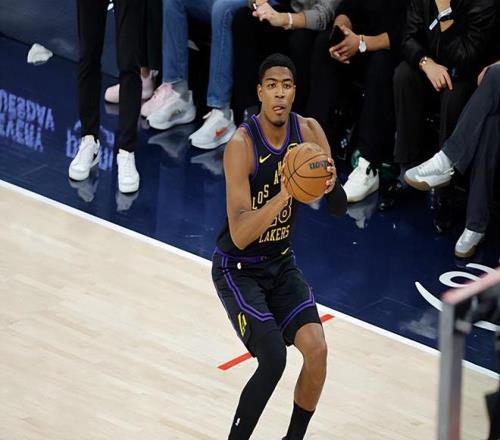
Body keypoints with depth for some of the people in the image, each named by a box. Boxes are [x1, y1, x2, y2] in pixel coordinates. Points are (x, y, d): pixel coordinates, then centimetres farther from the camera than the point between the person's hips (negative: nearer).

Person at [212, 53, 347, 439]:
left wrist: (330, 186, -29)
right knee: (273, 360, -20)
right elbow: (239, 236, -32)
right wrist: (282, 196, -46)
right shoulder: (242, 145, -26)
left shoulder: (309, 132, -9)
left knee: (316, 349, -11)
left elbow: (339, 208, -6)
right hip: (238, 269, -5)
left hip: (281, 263, 5)